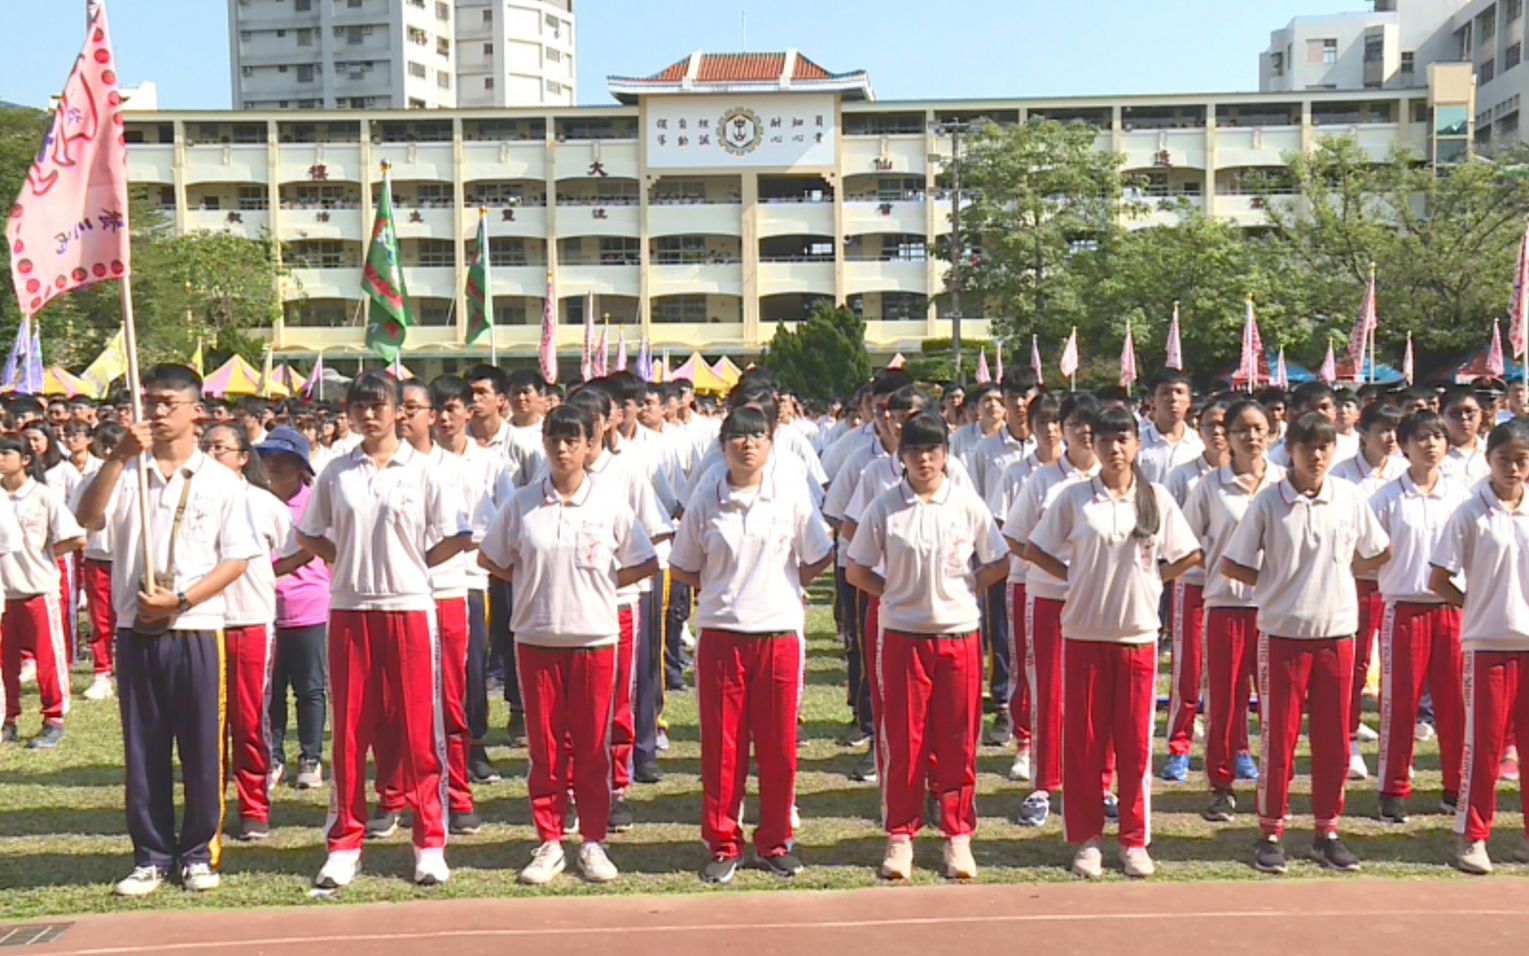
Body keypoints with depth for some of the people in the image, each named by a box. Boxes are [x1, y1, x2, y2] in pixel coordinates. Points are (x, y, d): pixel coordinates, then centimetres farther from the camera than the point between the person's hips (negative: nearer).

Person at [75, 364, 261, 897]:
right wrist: (119, 457, -21)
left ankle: (199, 853, 16)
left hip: (197, 629, -2)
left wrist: (180, 601, -13)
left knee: (202, 746, 3)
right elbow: (89, 518, -12)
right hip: (135, 630, 2)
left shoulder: (221, 481, 2)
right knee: (142, 748, 7)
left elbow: (237, 560, -2)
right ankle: (151, 855, 18)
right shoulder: (128, 473, 6)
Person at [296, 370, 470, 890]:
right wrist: (347, 560, 4)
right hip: (349, 611, 2)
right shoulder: (336, 473, 7)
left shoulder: (422, 470, 0)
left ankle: (430, 842, 11)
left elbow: (456, 536, 3)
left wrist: (414, 563, 1)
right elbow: (309, 535, 15)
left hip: (409, 608, -2)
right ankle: (344, 843, 17)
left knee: (418, 729, 1)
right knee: (349, 730, 7)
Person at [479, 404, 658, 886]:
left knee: (592, 747, 5)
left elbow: (645, 563, 7)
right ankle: (548, 842, 18)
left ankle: (593, 841, 17)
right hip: (536, 640, 1)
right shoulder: (521, 504, 2)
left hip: (595, 638, -1)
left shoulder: (610, 506, -1)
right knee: (544, 746, 7)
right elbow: (489, 558, 11)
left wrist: (602, 583, -1)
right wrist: (532, 583, 3)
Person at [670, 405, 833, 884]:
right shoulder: (705, 507, 3)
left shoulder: (792, 497, 1)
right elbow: (681, 569, 12)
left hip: (780, 634, 0)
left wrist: (783, 588, 5)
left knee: (778, 745, 6)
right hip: (720, 638, 0)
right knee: (721, 746, 5)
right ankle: (723, 845, 17)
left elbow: (819, 557, 8)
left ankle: (774, 843, 21)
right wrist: (724, 590, 4)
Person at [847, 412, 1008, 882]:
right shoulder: (884, 507, 0)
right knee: (902, 740, 5)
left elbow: (998, 564, 8)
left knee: (958, 741, 6)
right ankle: (900, 836, 17)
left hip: (960, 636, 0)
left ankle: (958, 835, 19)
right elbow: (857, 571, 6)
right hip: (902, 637, 0)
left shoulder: (967, 504, 0)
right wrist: (899, 594, 0)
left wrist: (959, 591, 0)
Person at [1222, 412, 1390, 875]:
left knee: (1333, 739, 8)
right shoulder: (1268, 501, -5)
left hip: (1337, 632, 2)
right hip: (1282, 633, -2)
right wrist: (1276, 583, -2)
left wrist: (1337, 572, 6)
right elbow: (1231, 564, -1)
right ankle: (1271, 833, 14)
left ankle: (1327, 832, 22)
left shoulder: (1350, 497, 2)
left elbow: (1378, 554, 16)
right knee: (1279, 737, 3)